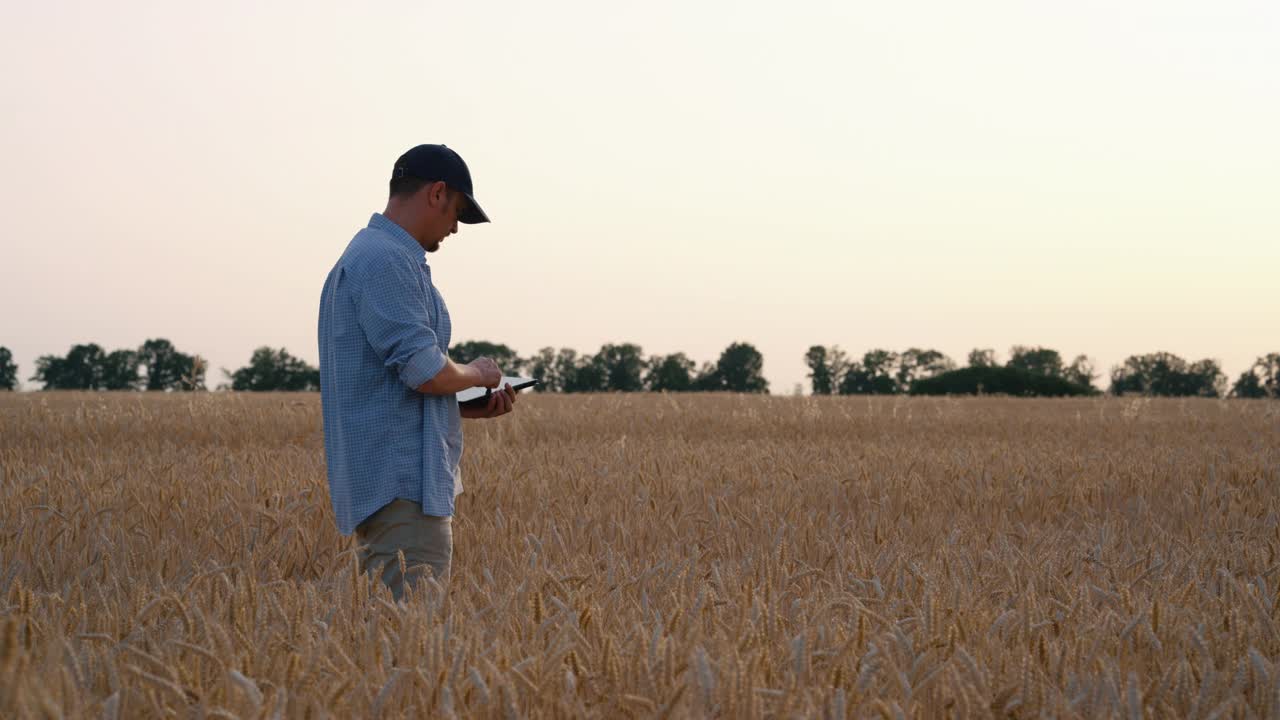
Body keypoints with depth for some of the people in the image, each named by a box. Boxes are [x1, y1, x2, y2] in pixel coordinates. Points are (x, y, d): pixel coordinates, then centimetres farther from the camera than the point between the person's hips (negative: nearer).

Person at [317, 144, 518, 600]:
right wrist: (477, 374, -2)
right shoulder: (386, 261, -14)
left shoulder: (364, 255, 20)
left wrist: (473, 406, 18)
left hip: (382, 486, 11)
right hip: (402, 489, -11)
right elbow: (425, 370, -23)